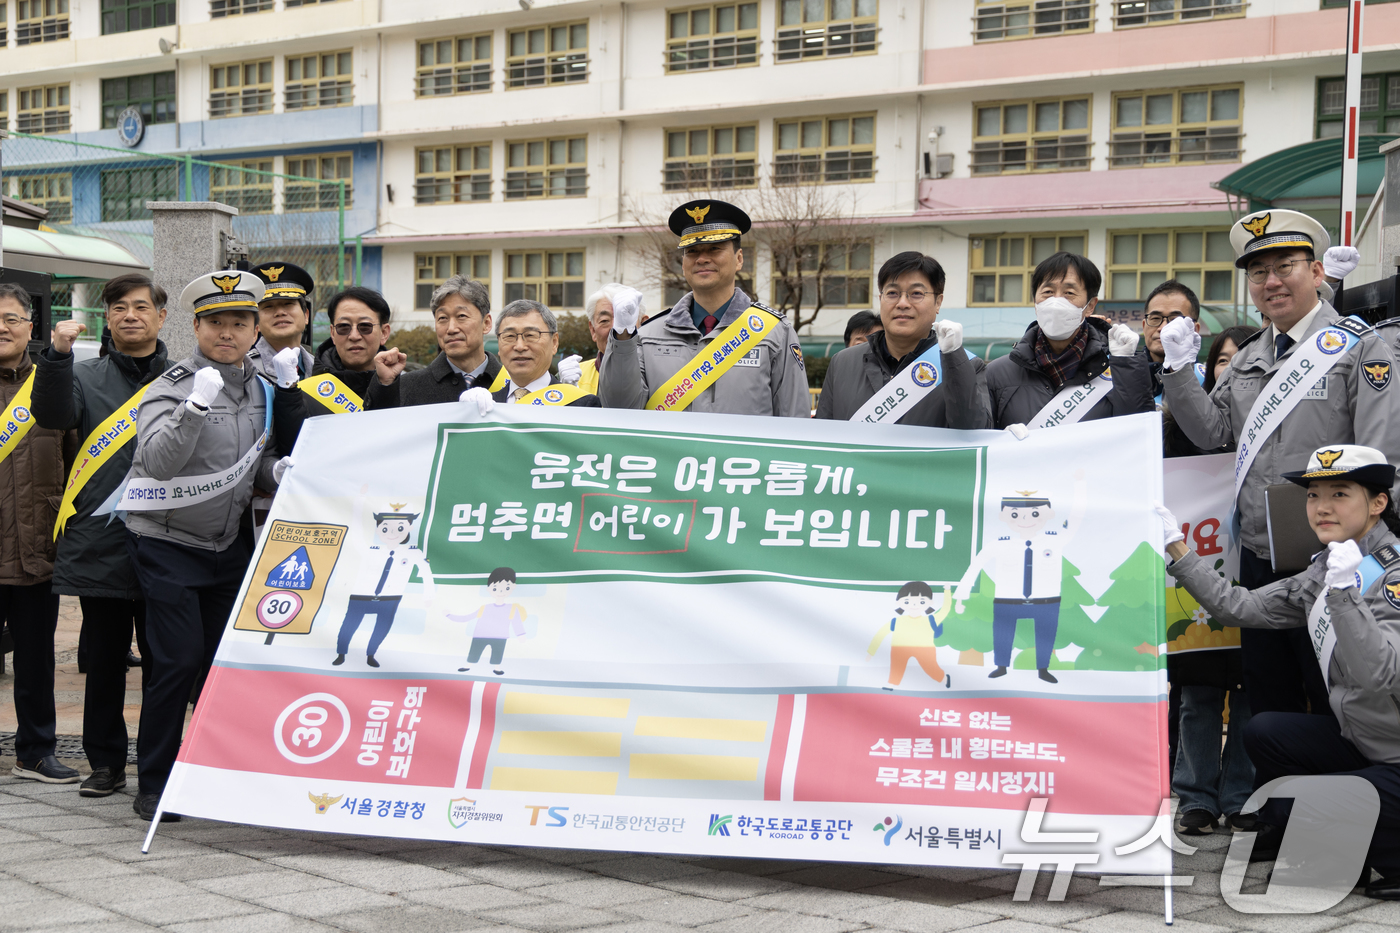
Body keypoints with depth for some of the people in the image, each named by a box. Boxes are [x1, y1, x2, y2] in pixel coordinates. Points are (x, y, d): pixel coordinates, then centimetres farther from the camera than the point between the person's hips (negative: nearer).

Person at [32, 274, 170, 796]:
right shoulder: (87, 377, 8)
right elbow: (53, 415, -12)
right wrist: (58, 355, -26)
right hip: (99, 544, 0)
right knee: (105, 659, 7)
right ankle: (106, 762, 18)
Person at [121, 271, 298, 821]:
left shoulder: (260, 389, 6)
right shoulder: (173, 385, -13)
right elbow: (159, 462, -27)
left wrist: (275, 470, -3)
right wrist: (196, 406, -39)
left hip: (226, 544, 6)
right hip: (166, 542, -6)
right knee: (180, 660, -10)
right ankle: (153, 786, 2)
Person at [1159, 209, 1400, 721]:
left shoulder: (1358, 348, -5)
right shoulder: (1248, 358, 15)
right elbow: (1212, 433, 11)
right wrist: (1180, 369, 0)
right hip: (1257, 561, 6)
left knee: (1336, 712, 3)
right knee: (1268, 709, 14)